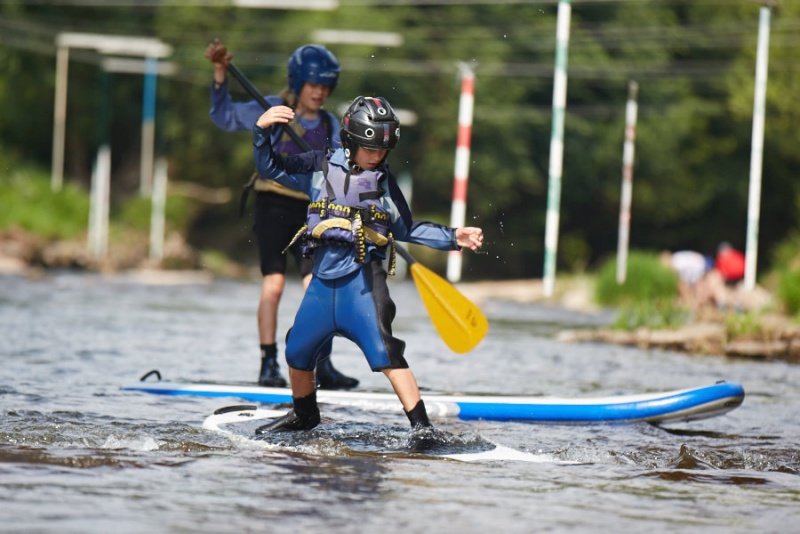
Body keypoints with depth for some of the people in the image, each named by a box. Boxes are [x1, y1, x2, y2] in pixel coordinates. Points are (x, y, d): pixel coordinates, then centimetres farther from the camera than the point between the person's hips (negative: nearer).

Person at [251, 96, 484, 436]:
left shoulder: (384, 182, 8)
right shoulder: (321, 168, 7)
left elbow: (406, 229, 17)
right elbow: (269, 168, 8)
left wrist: (453, 238, 9)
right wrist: (262, 130, -8)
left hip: (363, 277, -3)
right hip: (324, 278, 3)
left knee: (382, 350, -18)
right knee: (297, 351, 11)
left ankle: (421, 425, -19)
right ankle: (303, 414, 38)